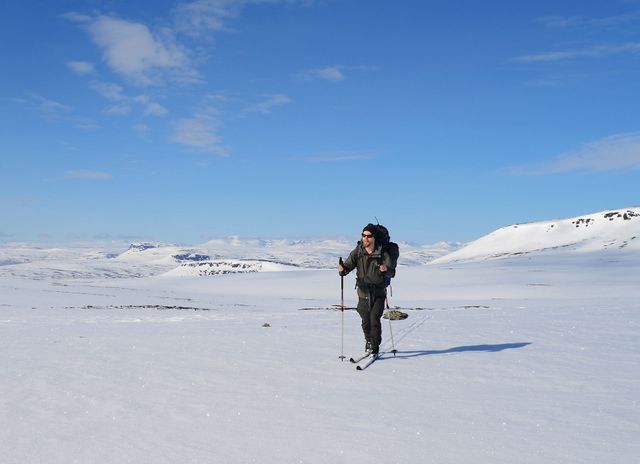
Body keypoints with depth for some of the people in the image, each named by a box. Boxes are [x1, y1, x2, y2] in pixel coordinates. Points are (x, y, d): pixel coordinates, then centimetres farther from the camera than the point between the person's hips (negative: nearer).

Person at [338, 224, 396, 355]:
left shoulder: (382, 254, -9)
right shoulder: (357, 252, -3)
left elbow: (392, 272, -13)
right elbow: (348, 265, -10)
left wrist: (386, 269, -35)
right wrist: (342, 270, -33)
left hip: (379, 292, -2)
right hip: (363, 292, 2)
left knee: (374, 319, -12)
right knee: (366, 321, 8)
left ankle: (375, 347, 3)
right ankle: (369, 341, 35)